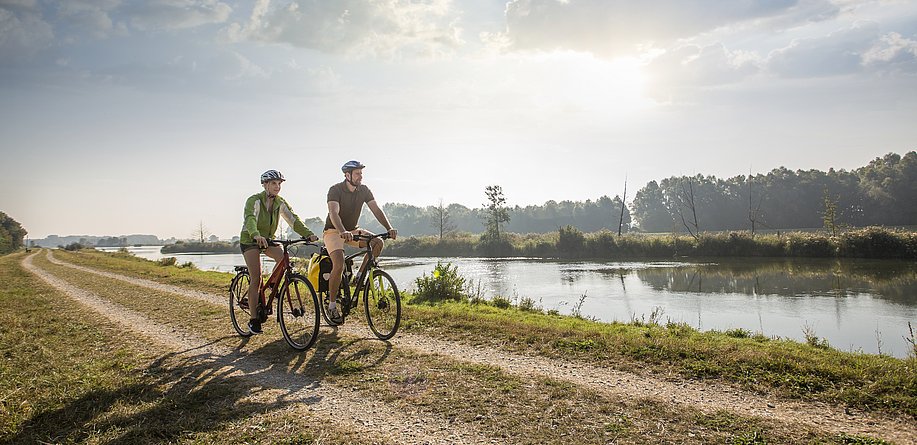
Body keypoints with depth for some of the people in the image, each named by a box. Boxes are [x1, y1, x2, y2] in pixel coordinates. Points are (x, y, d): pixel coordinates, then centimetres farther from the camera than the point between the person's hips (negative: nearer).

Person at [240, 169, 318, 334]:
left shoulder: (280, 203, -5)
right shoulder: (254, 200, -21)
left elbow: (293, 220, -14)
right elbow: (250, 219, -39)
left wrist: (308, 234, -30)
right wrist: (256, 235, -59)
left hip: (268, 239, 5)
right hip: (250, 240, -5)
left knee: (283, 257, -22)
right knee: (256, 279, -13)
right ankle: (254, 320, -6)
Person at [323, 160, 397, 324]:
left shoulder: (364, 190, -3)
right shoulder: (335, 190, -19)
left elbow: (376, 210, -11)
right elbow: (333, 213, -33)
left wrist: (389, 228, -27)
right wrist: (342, 232, -52)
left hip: (352, 230, 5)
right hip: (333, 231, -5)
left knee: (378, 242, -19)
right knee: (339, 265, -26)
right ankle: (332, 305, -9)